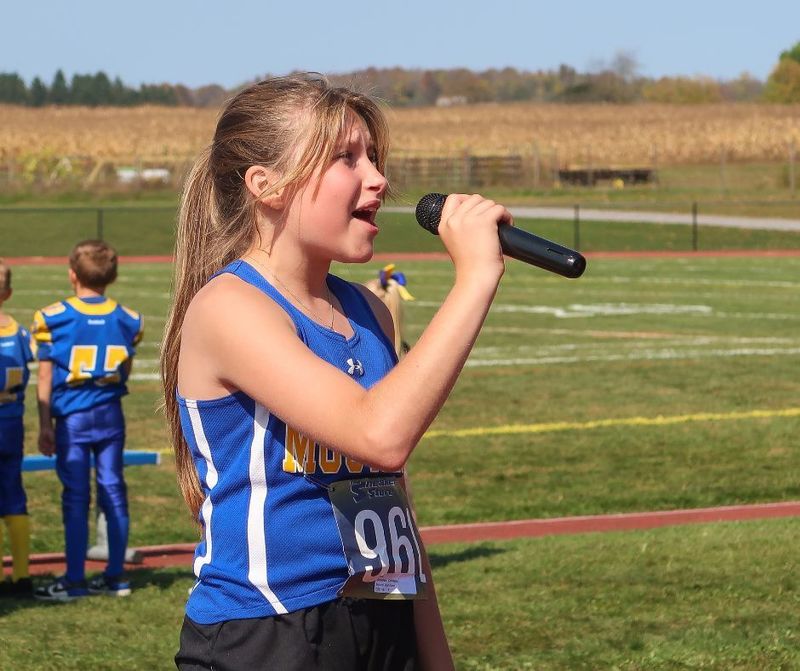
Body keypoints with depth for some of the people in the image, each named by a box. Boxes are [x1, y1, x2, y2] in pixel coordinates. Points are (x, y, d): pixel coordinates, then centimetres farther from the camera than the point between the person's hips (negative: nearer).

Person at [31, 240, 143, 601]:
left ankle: (74, 580, 1)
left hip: (72, 417, -3)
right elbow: (125, 373, 8)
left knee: (75, 497, -1)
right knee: (113, 492, 9)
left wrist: (45, 424, -2)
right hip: (110, 415, 3)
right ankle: (115, 575, 13)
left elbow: (45, 378, -7)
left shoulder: (53, 317, -8)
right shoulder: (127, 320, 2)